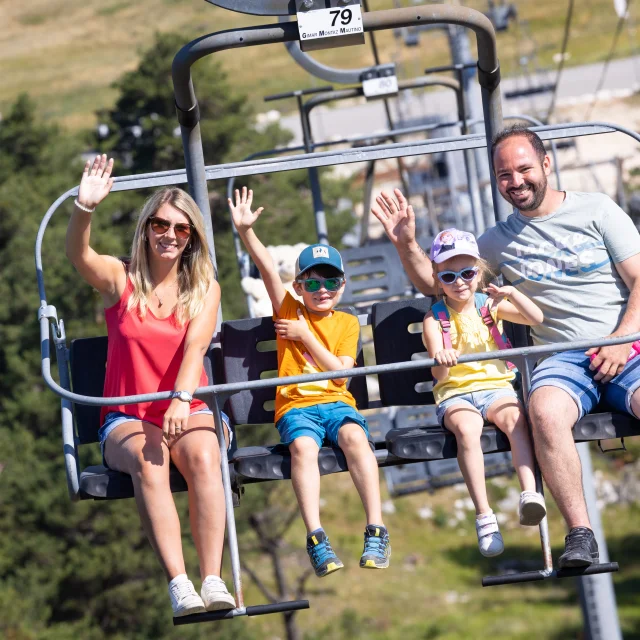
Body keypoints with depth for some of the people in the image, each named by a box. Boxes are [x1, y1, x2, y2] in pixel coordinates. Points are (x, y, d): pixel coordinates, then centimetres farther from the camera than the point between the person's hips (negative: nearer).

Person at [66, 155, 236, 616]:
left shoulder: (205, 289, 7)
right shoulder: (120, 279, 5)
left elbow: (195, 347, -10)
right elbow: (78, 254, -16)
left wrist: (182, 399, -29)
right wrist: (85, 208, -37)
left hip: (188, 410, 1)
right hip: (126, 418, -1)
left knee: (202, 455, -34)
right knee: (148, 459, -35)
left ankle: (213, 580, -42)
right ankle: (179, 585, -45)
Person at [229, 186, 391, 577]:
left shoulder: (347, 323, 14)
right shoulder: (289, 310, 14)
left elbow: (341, 372, 1)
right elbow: (268, 269, 0)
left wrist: (306, 336, -3)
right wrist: (246, 231, -13)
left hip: (336, 401, 0)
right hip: (295, 404, 0)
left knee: (355, 437, -32)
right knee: (303, 445, -33)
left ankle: (376, 532, -38)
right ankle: (316, 539, -43)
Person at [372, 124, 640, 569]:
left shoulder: (597, 210, 9)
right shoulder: (500, 241, 18)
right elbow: (433, 284, 26)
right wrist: (406, 243, 7)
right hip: (564, 358, 2)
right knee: (545, 410, -35)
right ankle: (580, 535, -31)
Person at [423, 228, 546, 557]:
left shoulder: (490, 305, 12)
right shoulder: (435, 318, 4)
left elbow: (537, 319, 5)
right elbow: (438, 373, -9)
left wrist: (513, 294, -7)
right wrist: (441, 360, -34)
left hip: (495, 385, 2)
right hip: (455, 392, -2)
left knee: (514, 417, -33)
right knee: (466, 428, -35)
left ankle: (530, 493, -46)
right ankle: (484, 516, -39)